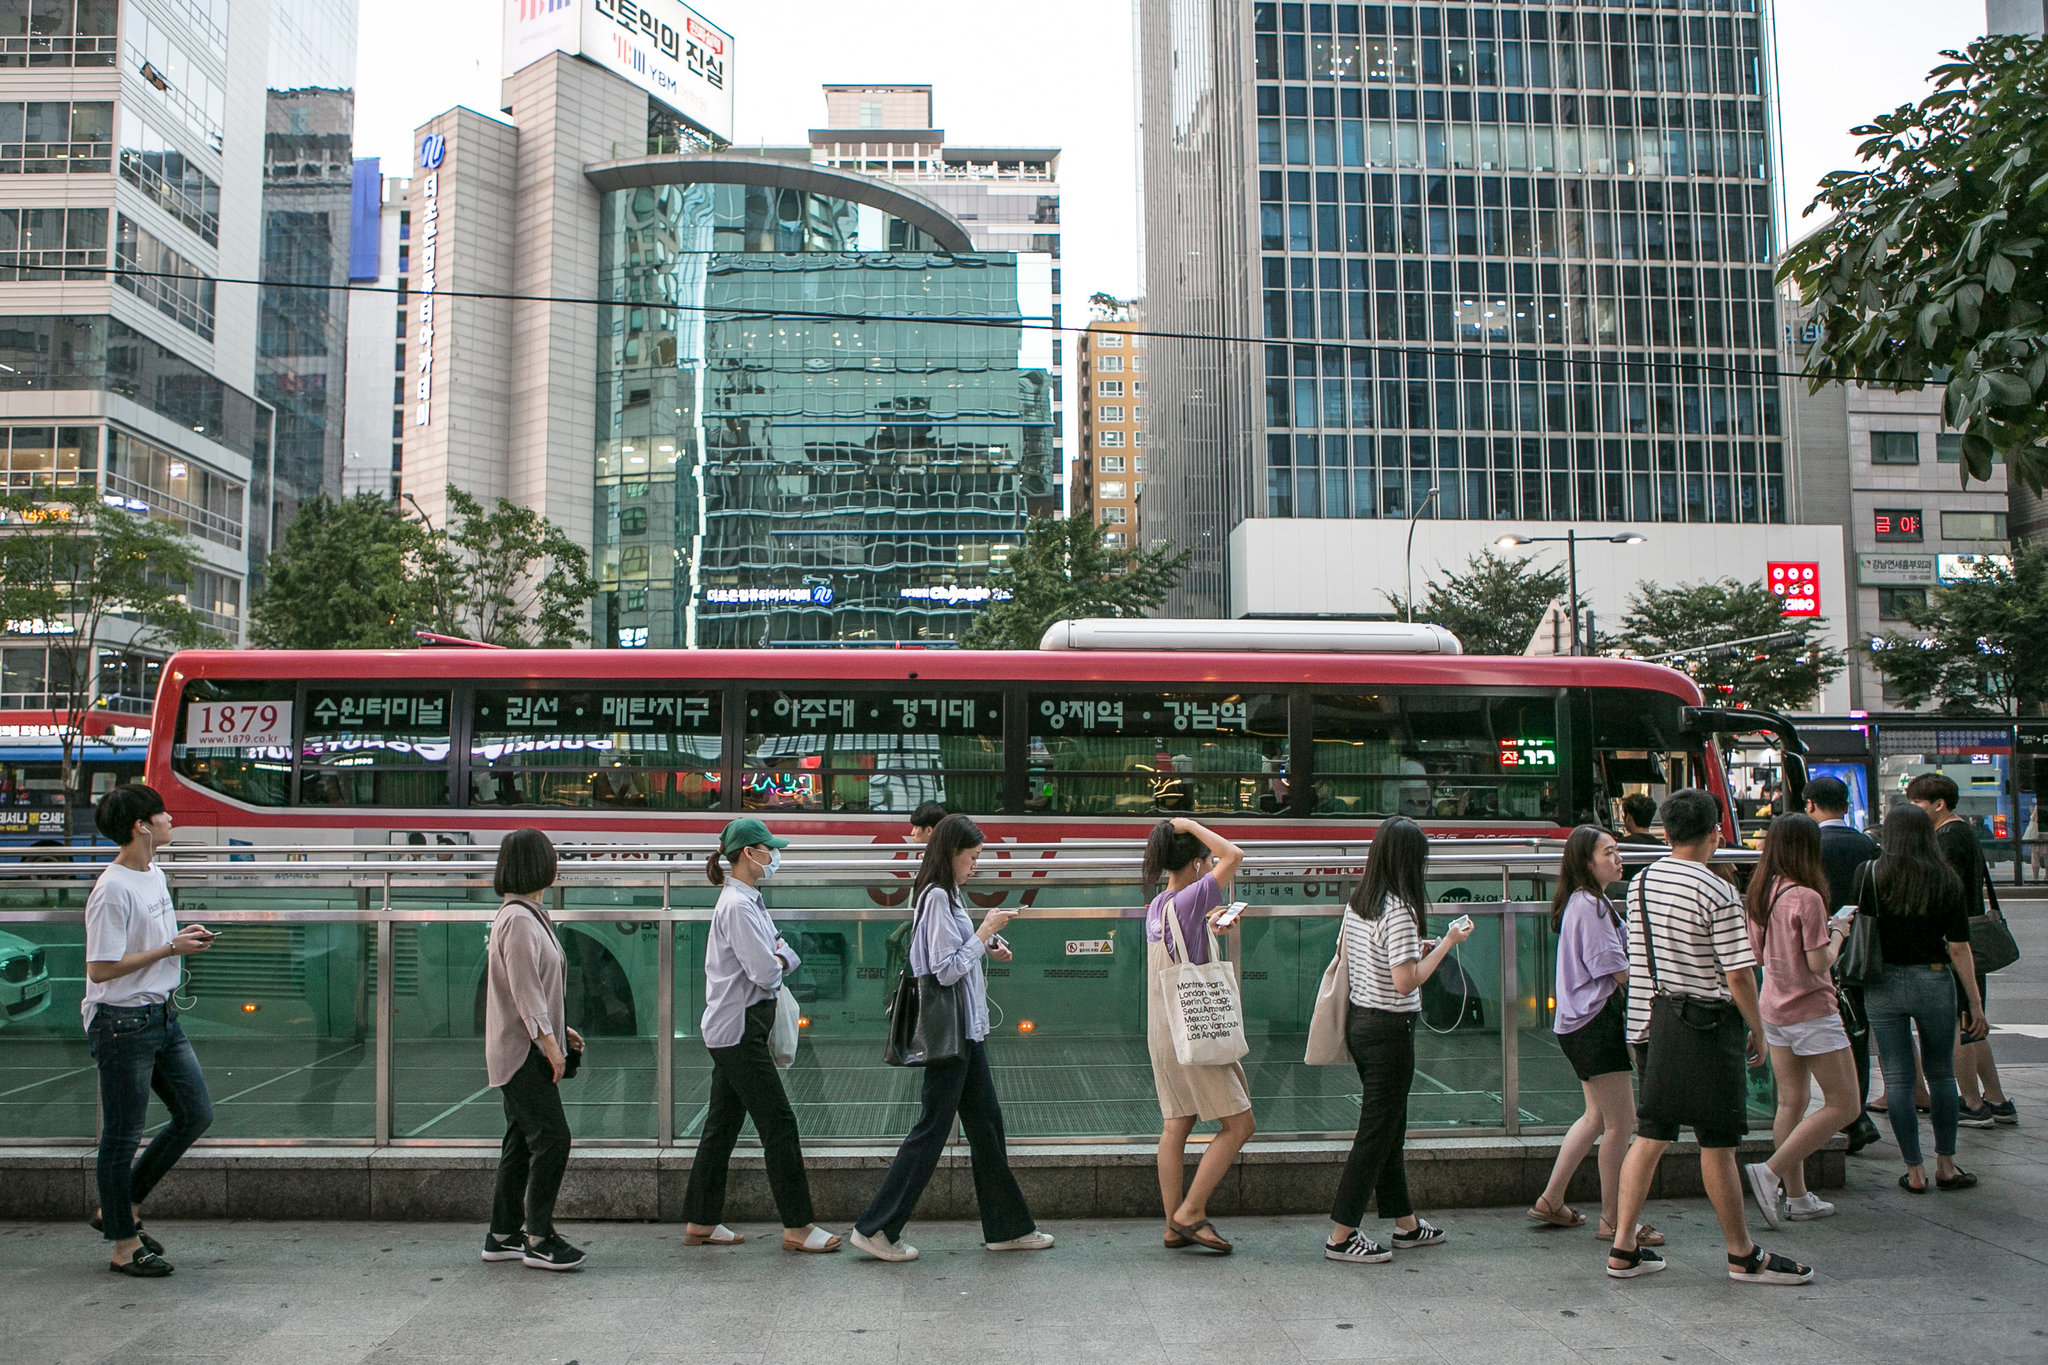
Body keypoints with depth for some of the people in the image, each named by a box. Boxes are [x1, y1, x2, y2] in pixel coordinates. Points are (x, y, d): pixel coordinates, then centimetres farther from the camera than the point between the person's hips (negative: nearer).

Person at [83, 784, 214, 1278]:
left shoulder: (155, 874, 9)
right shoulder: (112, 890, -19)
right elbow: (101, 968, -22)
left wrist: (184, 936, 3)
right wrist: (171, 948, -18)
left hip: (162, 1015, 9)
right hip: (122, 1023, -9)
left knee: (196, 1114, 11)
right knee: (123, 1136, 4)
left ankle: (120, 1209, 25)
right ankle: (124, 1243, 17)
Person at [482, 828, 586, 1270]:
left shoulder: (525, 915, 16)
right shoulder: (518, 919, -17)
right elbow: (524, 988, -21)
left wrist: (559, 1029, 20)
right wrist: (548, 1040, -20)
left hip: (524, 1048, 11)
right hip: (522, 1051, -11)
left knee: (522, 1141, 13)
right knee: (552, 1138, -10)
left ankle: (504, 1235, 20)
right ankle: (538, 1238, -5)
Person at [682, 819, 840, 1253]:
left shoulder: (748, 900, 16)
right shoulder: (737, 906, -17)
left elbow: (785, 956, 15)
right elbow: (766, 972, -22)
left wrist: (777, 960, -6)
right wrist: (779, 963, -2)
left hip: (734, 1033, 10)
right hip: (739, 1031, -10)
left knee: (722, 1125, 13)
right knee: (779, 1124, -6)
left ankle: (700, 1222, 20)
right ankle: (797, 1226, 0)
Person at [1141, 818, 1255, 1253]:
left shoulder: (1156, 906, 9)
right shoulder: (1189, 900, -17)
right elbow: (1234, 856, -20)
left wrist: (1208, 921, 17)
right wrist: (1190, 825, -12)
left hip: (1162, 1033, 9)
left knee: (1176, 1125, 12)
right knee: (1239, 1124, 0)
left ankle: (1175, 1224, 15)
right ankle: (1191, 1212, -1)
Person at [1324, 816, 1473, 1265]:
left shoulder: (1357, 904, 7)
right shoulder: (1399, 910, -19)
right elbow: (1405, 982, -23)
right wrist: (1446, 944, -13)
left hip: (1359, 1022, 9)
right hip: (1389, 1030, -9)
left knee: (1389, 1127, 18)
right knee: (1376, 1132, -1)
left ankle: (1405, 1224, 30)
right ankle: (1341, 1236, 3)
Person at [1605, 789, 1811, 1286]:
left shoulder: (1641, 884, 6)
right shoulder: (1718, 894, -15)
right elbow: (1739, 974, -14)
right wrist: (1758, 1030, -2)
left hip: (1657, 1021, 6)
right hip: (1708, 1025, -6)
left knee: (1649, 1135, 10)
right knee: (1718, 1144, 3)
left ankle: (1623, 1249, 11)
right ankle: (1743, 1256, 18)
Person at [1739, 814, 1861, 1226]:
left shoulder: (1759, 895, 5)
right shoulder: (1806, 898, -18)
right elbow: (1820, 962, -19)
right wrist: (1837, 932, 0)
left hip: (1774, 1008, 8)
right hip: (1811, 1011, -8)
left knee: (1791, 1102, 12)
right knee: (1843, 1104, 0)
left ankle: (1795, 1196, 16)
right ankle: (1771, 1171, -8)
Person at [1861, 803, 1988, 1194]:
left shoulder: (1872, 876, -5)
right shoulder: (1947, 879, -3)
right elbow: (1959, 947, -4)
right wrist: (1975, 1004, 0)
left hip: (1883, 985, -1)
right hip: (1933, 982, 1)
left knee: (1897, 1080, 5)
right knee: (1941, 1074, 16)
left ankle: (1914, 1172, 9)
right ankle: (1945, 1165, 22)